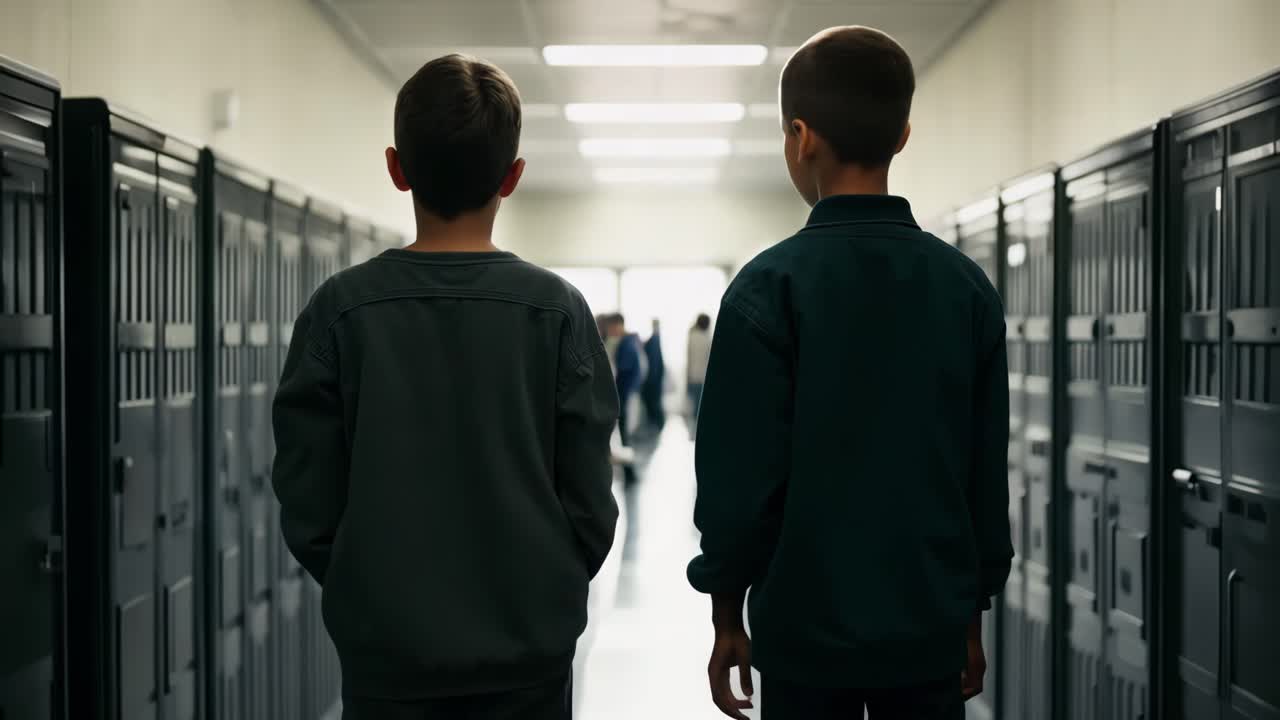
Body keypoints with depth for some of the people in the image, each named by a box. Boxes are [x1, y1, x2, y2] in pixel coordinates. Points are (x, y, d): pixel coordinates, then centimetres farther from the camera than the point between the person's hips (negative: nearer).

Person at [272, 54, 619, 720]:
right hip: (528, 653, 0)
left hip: (385, 654, 0)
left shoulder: (340, 310, -7)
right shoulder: (556, 311, -7)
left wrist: (366, 593, 11)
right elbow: (591, 505, -5)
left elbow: (307, 507, -5)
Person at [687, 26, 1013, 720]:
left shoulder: (770, 287, -10)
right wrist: (971, 620, 15)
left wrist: (726, 617, 1)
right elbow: (988, 474, 6)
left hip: (807, 634, -3)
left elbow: (740, 475, -11)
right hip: (933, 631, 4)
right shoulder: (968, 286, 2)